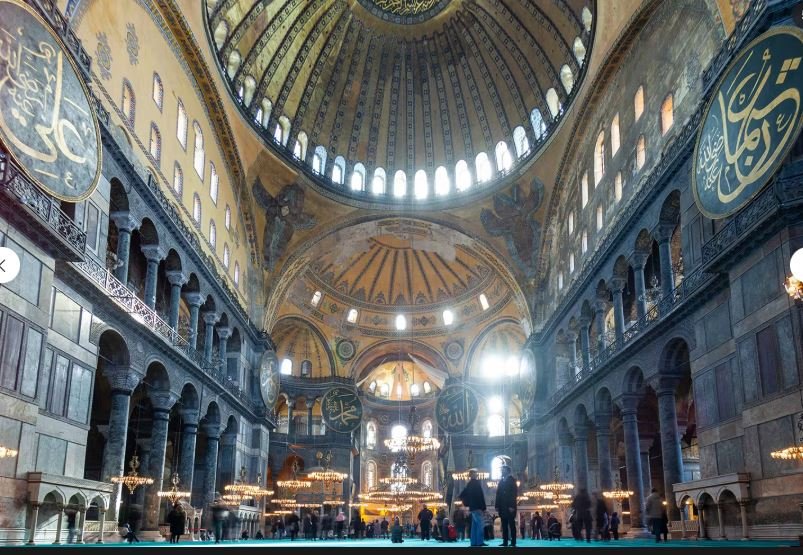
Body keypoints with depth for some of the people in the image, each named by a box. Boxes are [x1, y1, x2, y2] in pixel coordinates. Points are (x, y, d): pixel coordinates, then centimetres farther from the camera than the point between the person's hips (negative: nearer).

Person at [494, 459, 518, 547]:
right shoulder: (501, 481, 18)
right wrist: (497, 505, 4)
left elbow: (514, 493, -7)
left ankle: (513, 542, -4)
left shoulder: (511, 480, 2)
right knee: (504, 524, 3)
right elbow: (498, 494, 14)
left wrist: (512, 506, -17)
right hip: (502, 507, 5)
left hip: (510, 507, -5)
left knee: (511, 524, -5)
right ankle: (505, 541, 2)